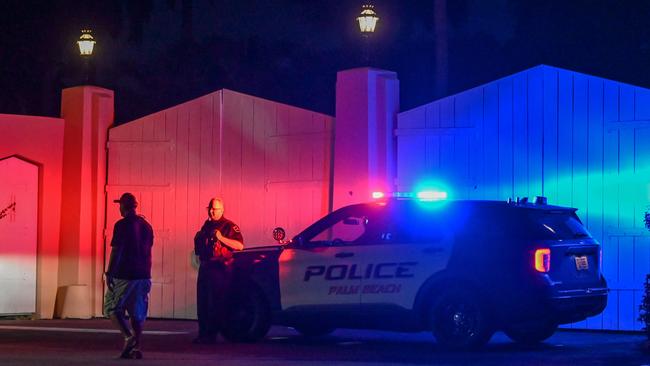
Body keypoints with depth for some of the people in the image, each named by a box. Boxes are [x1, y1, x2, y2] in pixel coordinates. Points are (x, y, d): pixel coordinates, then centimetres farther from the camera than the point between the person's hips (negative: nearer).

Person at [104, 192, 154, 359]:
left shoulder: (122, 225, -10)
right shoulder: (146, 225, 12)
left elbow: (116, 251, -14)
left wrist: (109, 273, -10)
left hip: (124, 275, -6)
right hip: (143, 275, 6)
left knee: (112, 308, 2)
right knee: (137, 312, 9)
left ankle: (129, 337, -16)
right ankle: (136, 347, 5)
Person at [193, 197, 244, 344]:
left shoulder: (229, 226, -4)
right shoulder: (207, 225, 18)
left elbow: (240, 245, -16)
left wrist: (221, 238, -21)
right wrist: (198, 240, 11)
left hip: (220, 270, -7)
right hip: (205, 268, 7)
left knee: (216, 304, -7)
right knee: (202, 303, 8)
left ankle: (211, 334, -4)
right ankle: (203, 333, 14)